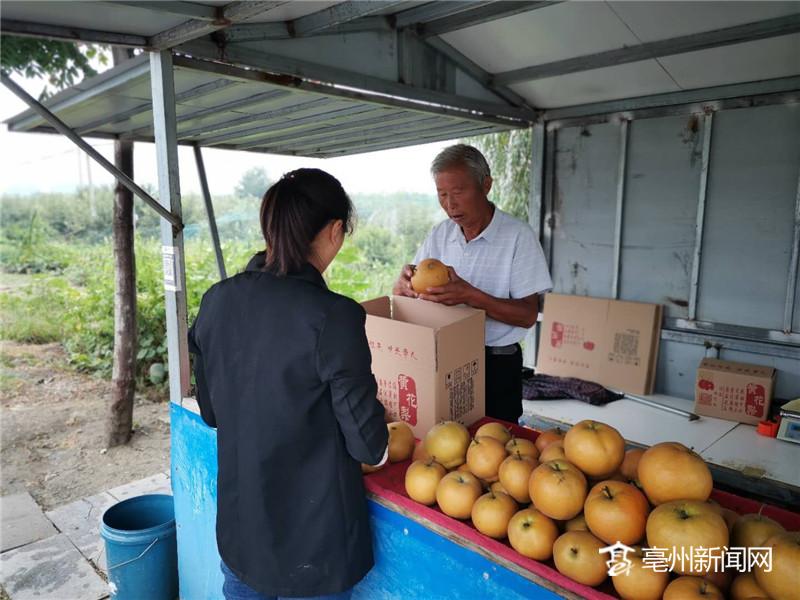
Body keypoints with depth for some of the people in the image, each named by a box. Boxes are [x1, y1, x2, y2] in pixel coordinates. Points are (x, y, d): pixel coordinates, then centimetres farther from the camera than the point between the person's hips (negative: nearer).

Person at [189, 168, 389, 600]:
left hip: (238, 519, 5)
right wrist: (379, 446, 4)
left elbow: (211, 411, 5)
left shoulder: (218, 300, -8)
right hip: (314, 533, -5)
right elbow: (367, 444, -18)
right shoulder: (332, 317, -26)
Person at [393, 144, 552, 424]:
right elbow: (400, 295, 4)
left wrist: (469, 295, -29)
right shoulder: (439, 235, 2)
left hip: (497, 364, -4)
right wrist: (405, 282, -21)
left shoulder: (519, 236, -12)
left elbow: (528, 315, -15)